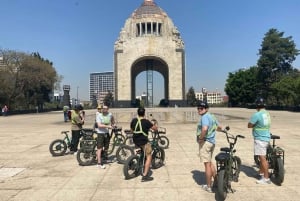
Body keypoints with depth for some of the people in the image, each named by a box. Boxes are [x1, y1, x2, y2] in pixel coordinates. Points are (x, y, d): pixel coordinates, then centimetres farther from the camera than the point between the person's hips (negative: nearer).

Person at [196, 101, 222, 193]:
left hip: (205, 142, -10)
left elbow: (204, 129, -35)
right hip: (212, 141, 10)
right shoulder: (211, 116, 12)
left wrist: (200, 138, -22)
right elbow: (219, 127, 22)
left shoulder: (204, 117, -17)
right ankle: (216, 182, 31)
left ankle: (208, 187, 10)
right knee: (210, 162, 22)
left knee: (207, 164, 0)